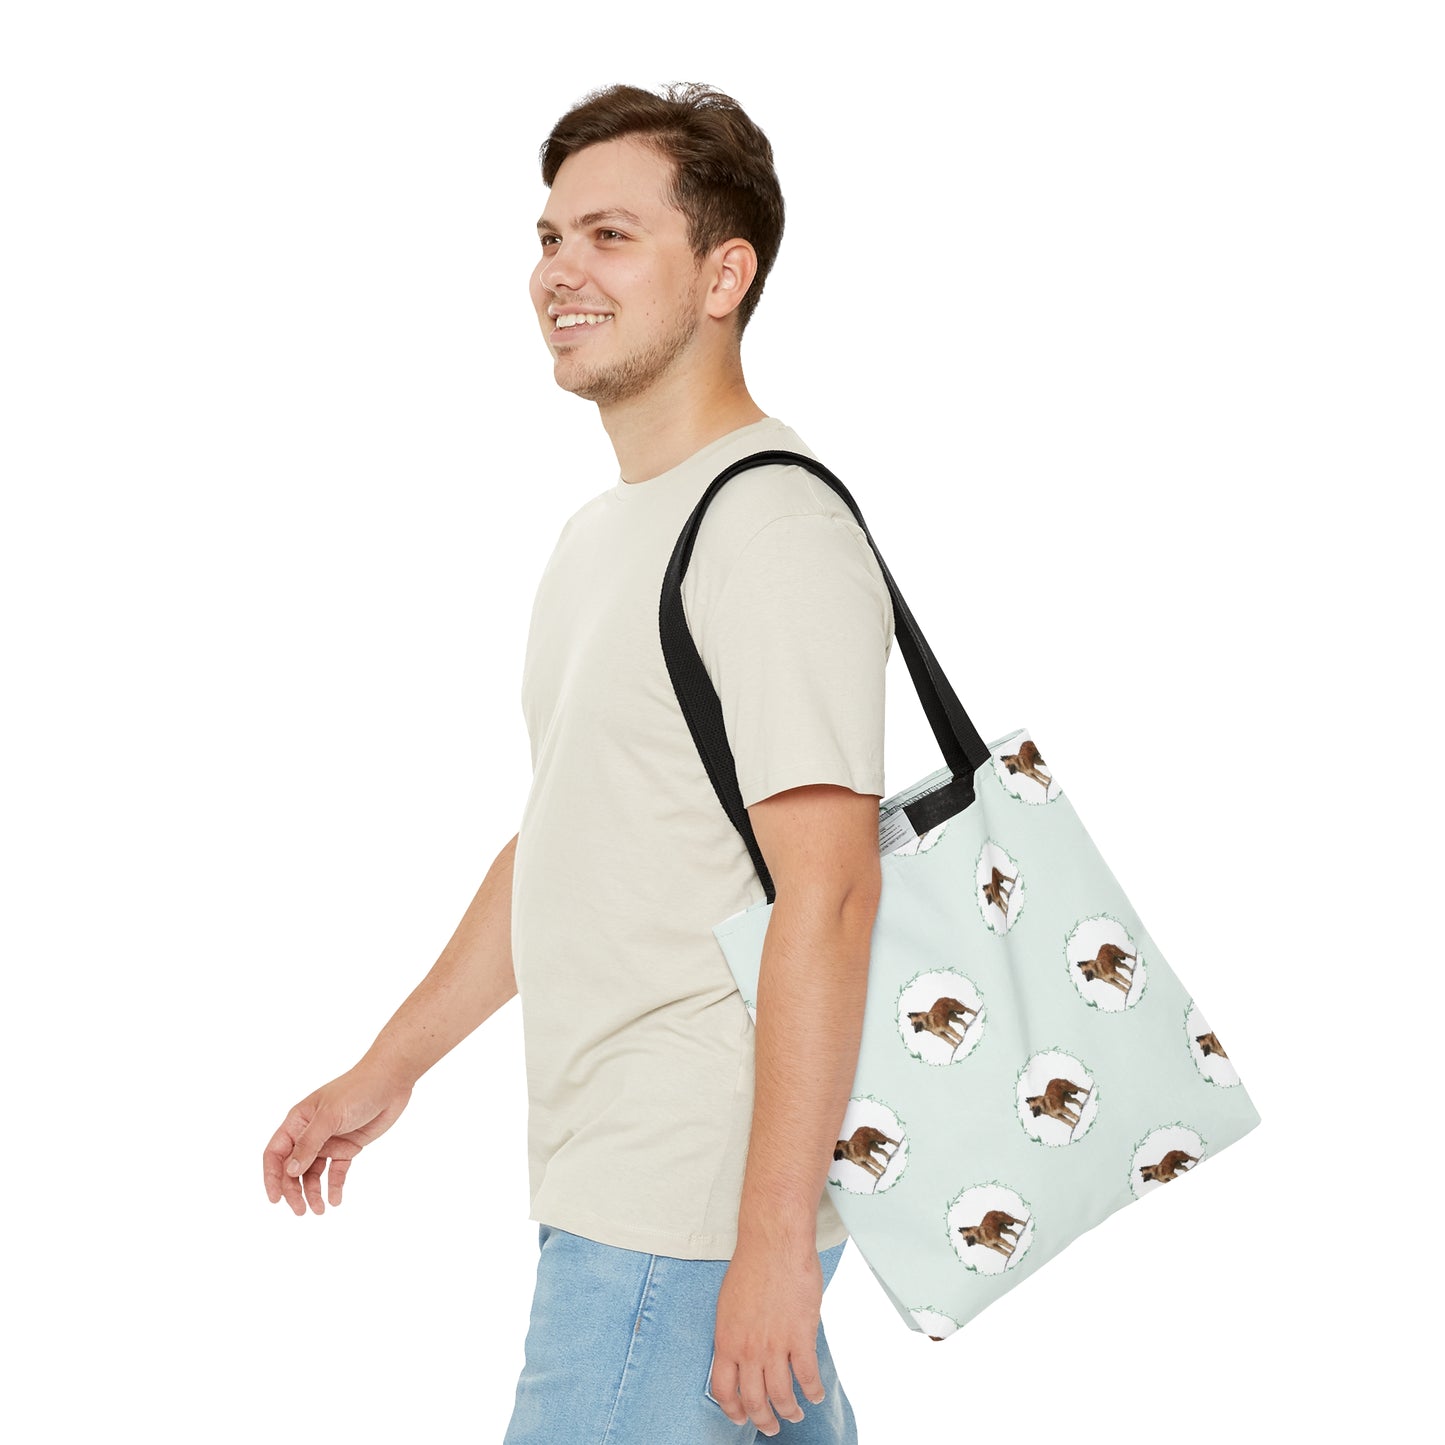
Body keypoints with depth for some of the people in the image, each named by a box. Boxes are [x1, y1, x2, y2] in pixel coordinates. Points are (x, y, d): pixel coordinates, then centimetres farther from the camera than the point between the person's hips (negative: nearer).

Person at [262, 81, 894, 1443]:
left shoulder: (774, 529, -16)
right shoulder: (603, 532, 16)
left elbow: (827, 893, -22)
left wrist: (774, 1235, -24)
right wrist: (388, 1069, 25)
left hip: (695, 1211, -9)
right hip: (607, 1179, 9)